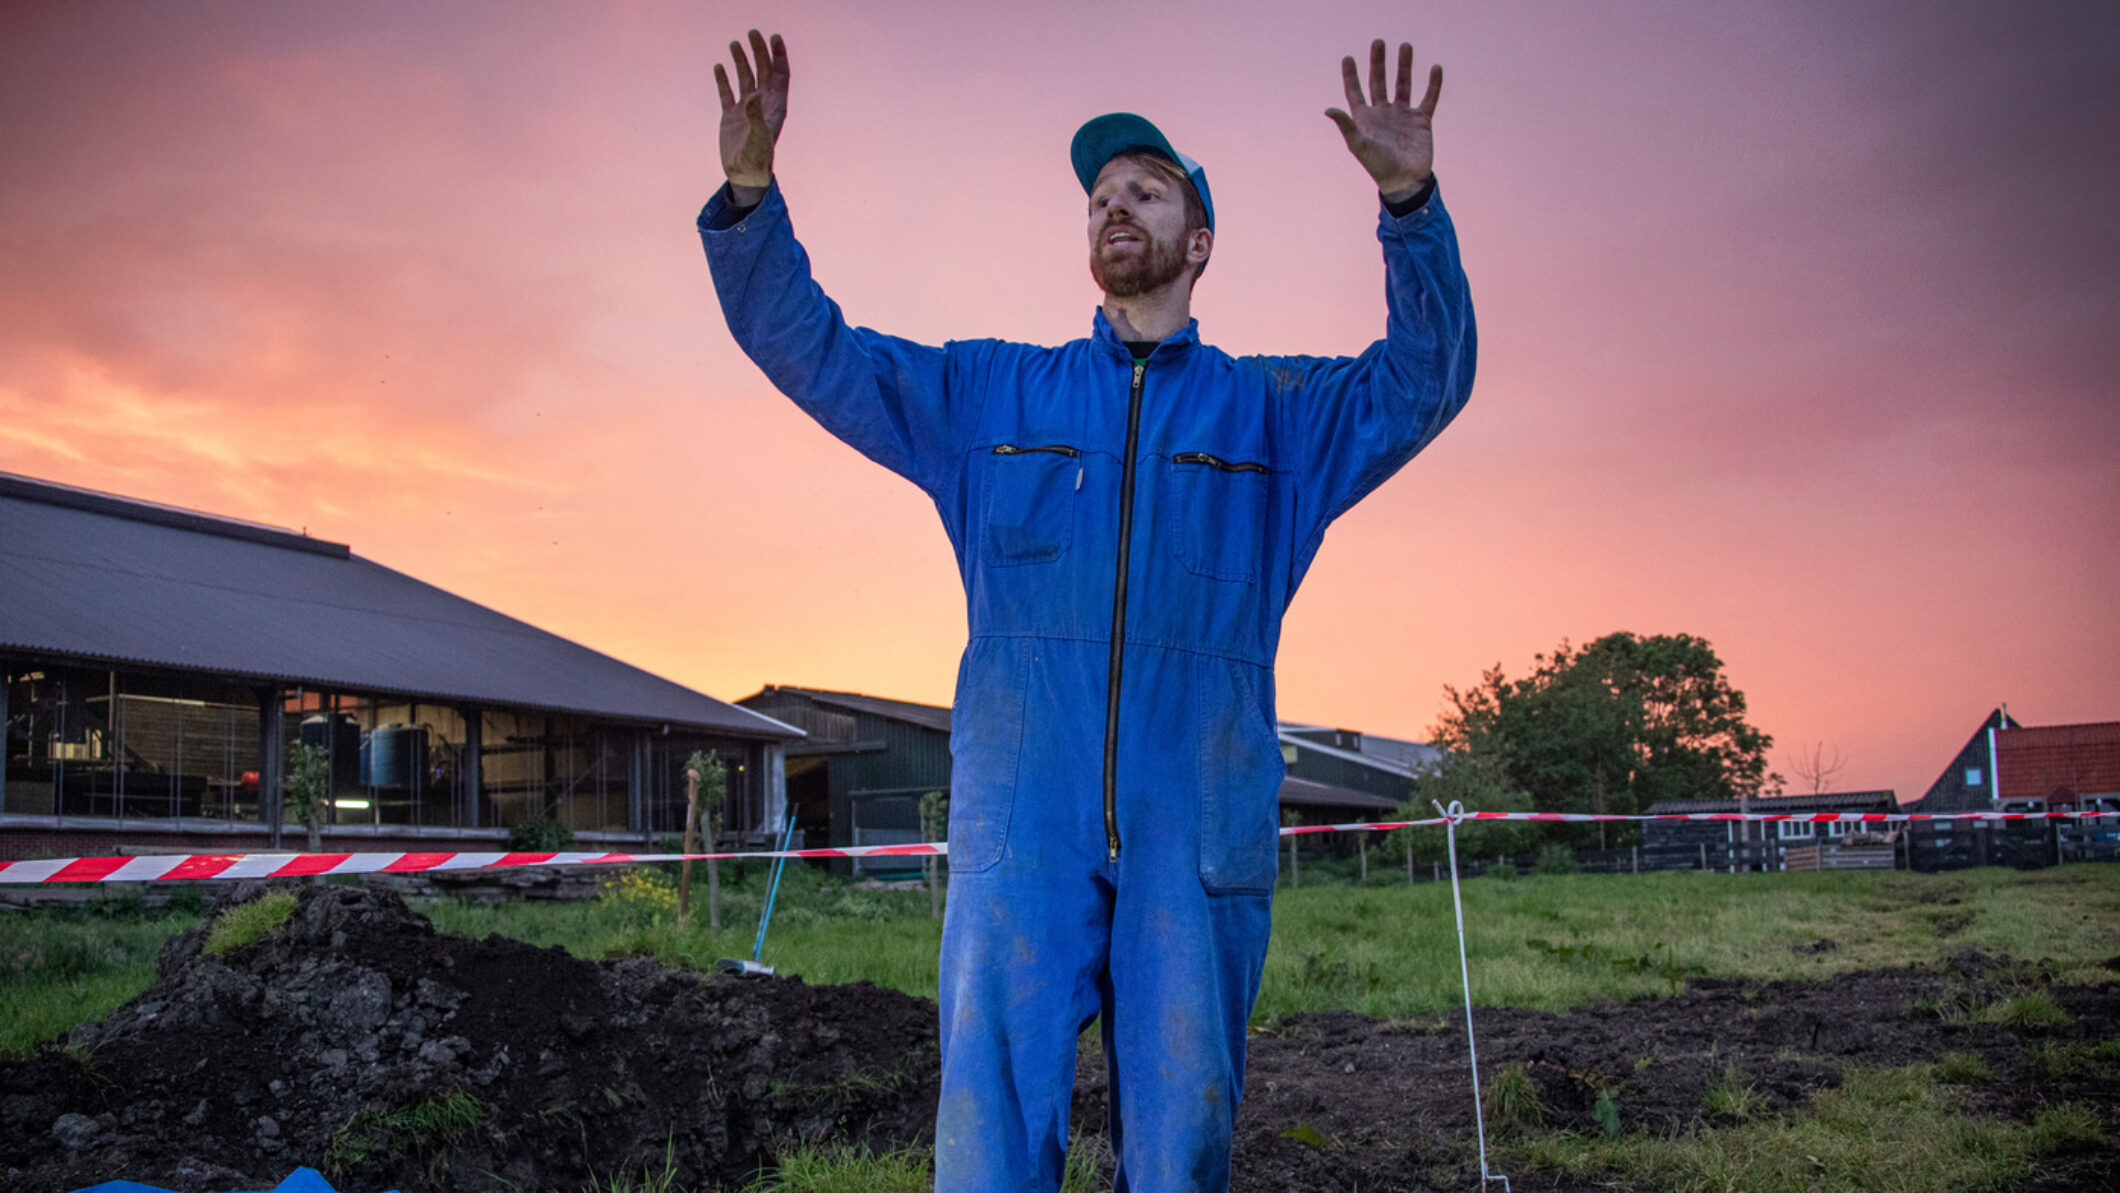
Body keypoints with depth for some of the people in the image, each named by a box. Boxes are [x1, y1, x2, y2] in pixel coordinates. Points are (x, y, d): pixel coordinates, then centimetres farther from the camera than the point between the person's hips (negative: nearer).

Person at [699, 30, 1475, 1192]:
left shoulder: (1273, 411, 15)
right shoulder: (987, 393, 16)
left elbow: (1423, 381, 0)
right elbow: (809, 349, 13)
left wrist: (1411, 205, -15)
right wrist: (750, 196, -3)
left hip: (1201, 837, 0)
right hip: (1019, 830, 0)